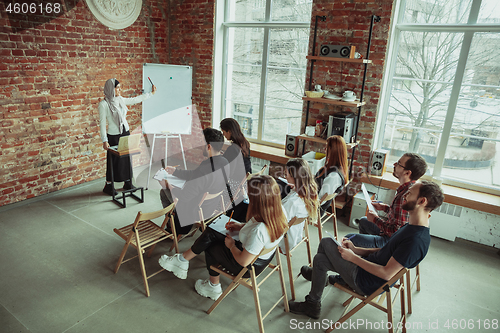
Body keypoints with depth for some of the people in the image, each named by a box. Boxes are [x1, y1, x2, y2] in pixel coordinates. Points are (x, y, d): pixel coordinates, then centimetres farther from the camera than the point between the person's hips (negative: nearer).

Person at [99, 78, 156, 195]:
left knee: (127, 158, 11)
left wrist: (151, 93, 24)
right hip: (113, 136, -6)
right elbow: (102, 123, -12)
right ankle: (108, 186, 18)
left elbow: (135, 100, 18)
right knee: (113, 161, 3)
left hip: (126, 133, 6)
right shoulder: (104, 104, -14)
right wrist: (104, 140, -15)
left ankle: (128, 183, 25)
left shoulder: (120, 100, 4)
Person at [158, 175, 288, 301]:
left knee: (211, 248, 15)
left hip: (251, 266, -8)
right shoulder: (279, 210, -16)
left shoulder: (258, 231, -40)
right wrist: (242, 226, 3)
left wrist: (231, 245, -10)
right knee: (210, 233, 8)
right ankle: (183, 259, 26)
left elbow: (243, 261, -28)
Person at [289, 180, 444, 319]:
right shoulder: (412, 226, 3)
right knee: (326, 242, 8)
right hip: (370, 264, 9)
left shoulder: (416, 240, -29)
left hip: (367, 283, -9)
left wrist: (354, 258, -18)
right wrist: (355, 249, 3)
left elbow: (387, 274, -27)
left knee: (326, 242, -2)